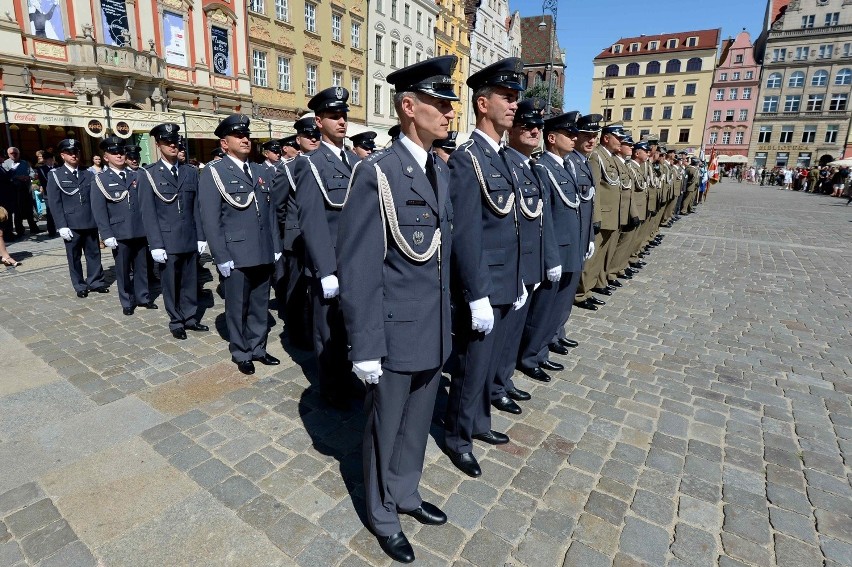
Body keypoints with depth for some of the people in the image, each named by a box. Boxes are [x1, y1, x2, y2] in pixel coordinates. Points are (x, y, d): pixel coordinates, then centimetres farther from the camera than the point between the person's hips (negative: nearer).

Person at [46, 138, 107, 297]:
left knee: (94, 253, 8)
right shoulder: (55, 175, 3)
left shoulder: (88, 174, 11)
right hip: (71, 225, -2)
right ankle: (80, 286, 17)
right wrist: (62, 226, -11)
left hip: (91, 223, 2)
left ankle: (95, 282, 20)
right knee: (74, 257, 6)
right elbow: (54, 203, -3)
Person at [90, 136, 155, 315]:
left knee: (141, 267, 11)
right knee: (123, 270, 7)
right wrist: (107, 235, -11)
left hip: (140, 231, 3)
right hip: (119, 234, -3)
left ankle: (143, 297, 25)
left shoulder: (135, 176, 11)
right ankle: (127, 302, 19)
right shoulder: (100, 180, 1)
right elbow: (99, 210, -4)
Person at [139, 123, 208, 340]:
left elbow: (197, 207, 8)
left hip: (190, 239, 3)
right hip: (167, 241, -3)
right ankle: (176, 322, 20)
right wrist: (155, 244, -11)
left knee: (190, 281, 11)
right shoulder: (148, 174, -1)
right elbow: (148, 213, -5)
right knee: (170, 284, 7)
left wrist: (201, 236, 4)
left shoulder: (191, 172, 9)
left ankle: (190, 317, 24)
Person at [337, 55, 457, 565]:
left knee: (417, 424, 23)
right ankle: (383, 516, 40)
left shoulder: (442, 173, 7)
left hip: (436, 332, 7)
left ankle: (407, 494, 48)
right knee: (386, 429, 15)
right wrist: (365, 348, -16)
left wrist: (448, 322, 12)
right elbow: (358, 269, -18)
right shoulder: (377, 173, -17)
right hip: (397, 333, -6)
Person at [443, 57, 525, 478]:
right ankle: (457, 437, 26)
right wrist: (478, 296, -21)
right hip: (482, 287, -9)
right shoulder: (467, 160, -16)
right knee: (472, 365, 5)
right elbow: (466, 236, -21)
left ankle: (479, 423, 39)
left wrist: (518, 280, 16)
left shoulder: (500, 157, 13)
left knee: (489, 361, 20)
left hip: (503, 284, 9)